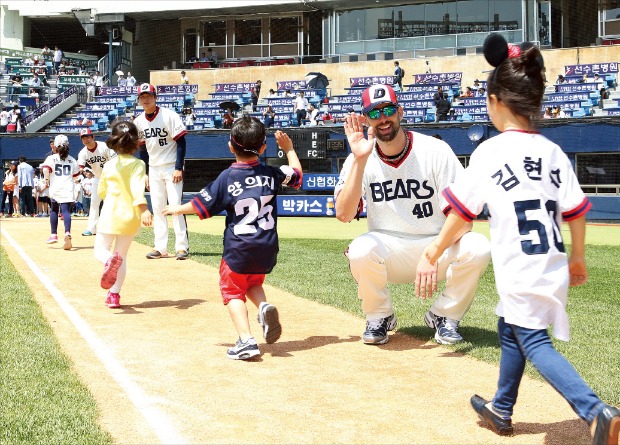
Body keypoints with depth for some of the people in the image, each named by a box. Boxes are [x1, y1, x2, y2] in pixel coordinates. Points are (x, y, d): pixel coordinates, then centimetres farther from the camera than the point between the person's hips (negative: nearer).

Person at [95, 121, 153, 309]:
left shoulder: (109, 165, 3)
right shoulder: (138, 164, -6)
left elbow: (101, 190, 12)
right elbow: (137, 187, -23)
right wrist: (144, 209, -34)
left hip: (110, 214, 0)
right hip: (131, 216, 0)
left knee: (101, 250, 10)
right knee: (122, 255, 13)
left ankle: (110, 260, -28)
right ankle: (114, 295, 11)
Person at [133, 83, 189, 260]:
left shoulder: (169, 116, -12)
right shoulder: (139, 122, 5)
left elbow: (181, 142, -13)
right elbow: (143, 149, 13)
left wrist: (179, 168, -18)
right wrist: (145, 173, 10)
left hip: (172, 167, -6)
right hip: (154, 169, 6)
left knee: (175, 206, -9)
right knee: (157, 209, 6)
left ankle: (182, 247, -5)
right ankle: (160, 248, 10)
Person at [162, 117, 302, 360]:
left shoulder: (227, 178, -9)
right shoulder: (271, 174, -1)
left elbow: (200, 206, -3)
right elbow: (296, 173, 18)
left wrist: (178, 209, 15)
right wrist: (289, 149, 31)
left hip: (238, 249, -4)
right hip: (267, 249, 4)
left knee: (232, 290, 11)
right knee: (253, 282, 28)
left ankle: (246, 340, -6)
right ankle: (264, 306, -4)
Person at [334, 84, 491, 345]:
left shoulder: (435, 151, -12)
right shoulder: (360, 159, -6)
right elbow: (343, 214, -22)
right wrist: (360, 160, -30)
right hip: (387, 250, 0)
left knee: (477, 248, -30)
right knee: (361, 251, -33)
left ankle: (444, 316, -1)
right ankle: (379, 318, -2)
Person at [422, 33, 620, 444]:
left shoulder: (490, 151, -10)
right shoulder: (553, 152, 5)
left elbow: (463, 210, -7)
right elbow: (576, 210, 6)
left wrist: (437, 248, 5)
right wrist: (578, 257, 20)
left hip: (519, 270, -7)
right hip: (553, 267, 7)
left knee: (533, 341, -2)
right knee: (510, 329, 23)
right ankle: (501, 411, 36)